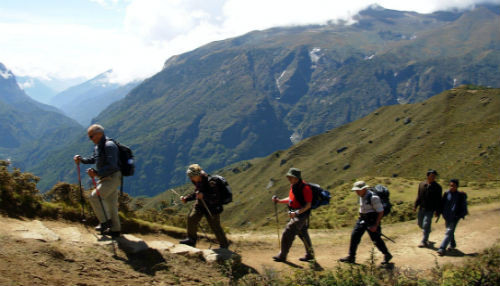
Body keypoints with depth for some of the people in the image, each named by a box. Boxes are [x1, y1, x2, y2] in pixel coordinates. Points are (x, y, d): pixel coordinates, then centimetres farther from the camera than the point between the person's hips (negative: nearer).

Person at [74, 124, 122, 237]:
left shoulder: (109, 146, -19)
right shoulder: (98, 146, 11)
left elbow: (112, 165, -27)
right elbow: (94, 159, 25)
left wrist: (96, 173, -30)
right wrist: (82, 160, 9)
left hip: (112, 177, -10)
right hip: (105, 178, 10)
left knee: (94, 197, -16)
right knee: (111, 203, 13)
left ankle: (105, 221, -6)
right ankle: (115, 229, 21)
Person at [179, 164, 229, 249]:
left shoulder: (211, 183, -27)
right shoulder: (198, 182, -1)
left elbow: (216, 198, -30)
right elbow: (195, 194, 15)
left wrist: (203, 196, -41)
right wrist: (186, 198, 2)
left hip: (212, 208, -7)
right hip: (200, 205, 7)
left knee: (215, 227, 3)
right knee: (191, 218, -11)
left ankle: (224, 245, 23)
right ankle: (192, 240, 4)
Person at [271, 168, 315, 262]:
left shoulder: (305, 188, -21)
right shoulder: (293, 186, 7)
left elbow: (308, 205, -21)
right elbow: (291, 199, 20)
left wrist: (296, 213, -29)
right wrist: (279, 201, 6)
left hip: (301, 215, -9)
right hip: (295, 215, 9)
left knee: (287, 234, -7)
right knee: (303, 235, 19)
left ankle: (282, 256, 4)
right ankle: (310, 254, 31)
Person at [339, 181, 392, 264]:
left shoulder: (373, 197, -21)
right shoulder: (362, 196, 5)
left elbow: (381, 212, -19)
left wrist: (376, 225, -20)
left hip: (372, 220, -8)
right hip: (362, 219, 8)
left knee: (376, 239, 0)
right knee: (354, 236, 2)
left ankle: (387, 255, 22)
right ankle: (351, 257, 9)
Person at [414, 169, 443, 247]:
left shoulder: (437, 187, -6)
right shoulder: (422, 184, 5)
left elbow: (438, 200, -7)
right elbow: (419, 196, 12)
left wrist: (437, 211, -12)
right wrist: (415, 206, 6)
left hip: (430, 209, -5)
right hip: (422, 208, 5)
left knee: (426, 225, -9)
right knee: (420, 224, 15)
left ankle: (424, 241, -1)